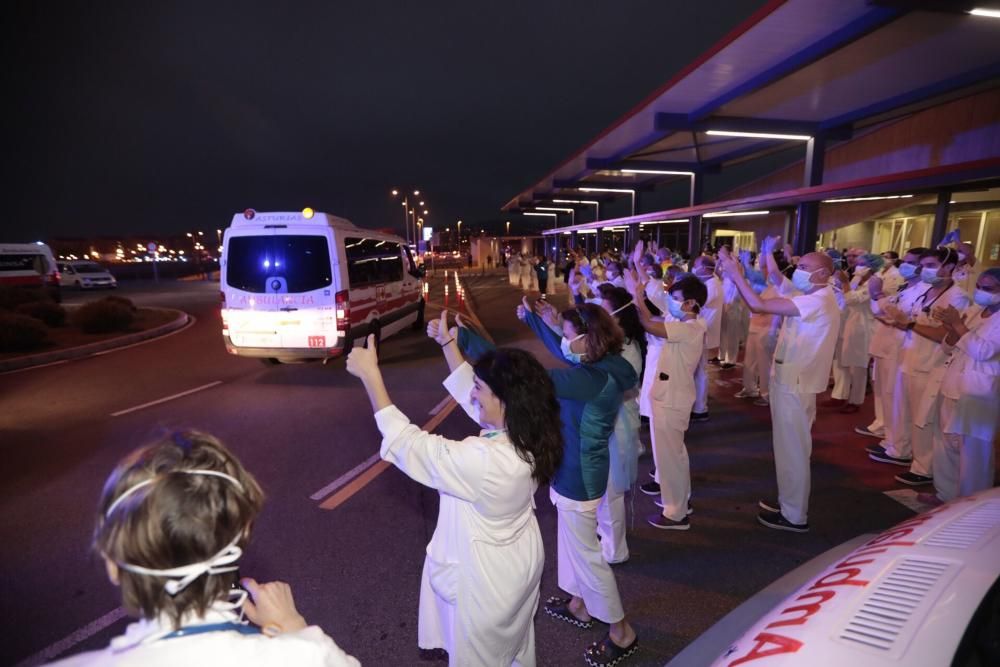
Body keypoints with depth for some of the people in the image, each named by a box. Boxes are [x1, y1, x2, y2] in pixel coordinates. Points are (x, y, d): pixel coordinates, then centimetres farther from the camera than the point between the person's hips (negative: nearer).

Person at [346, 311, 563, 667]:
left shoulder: (482, 460, -40)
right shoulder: (528, 435, -16)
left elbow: (406, 442, -28)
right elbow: (468, 394, 0)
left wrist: (370, 374, -24)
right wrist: (447, 343, 2)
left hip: (486, 580, -7)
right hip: (521, 564, 7)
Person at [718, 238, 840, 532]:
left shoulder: (818, 301, -22)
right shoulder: (812, 298, 13)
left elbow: (759, 305, -27)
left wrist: (736, 274, -22)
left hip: (795, 384, -10)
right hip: (790, 380, 10)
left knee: (793, 450, 1)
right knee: (789, 447, 19)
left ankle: (794, 516, 15)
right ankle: (789, 503, 34)